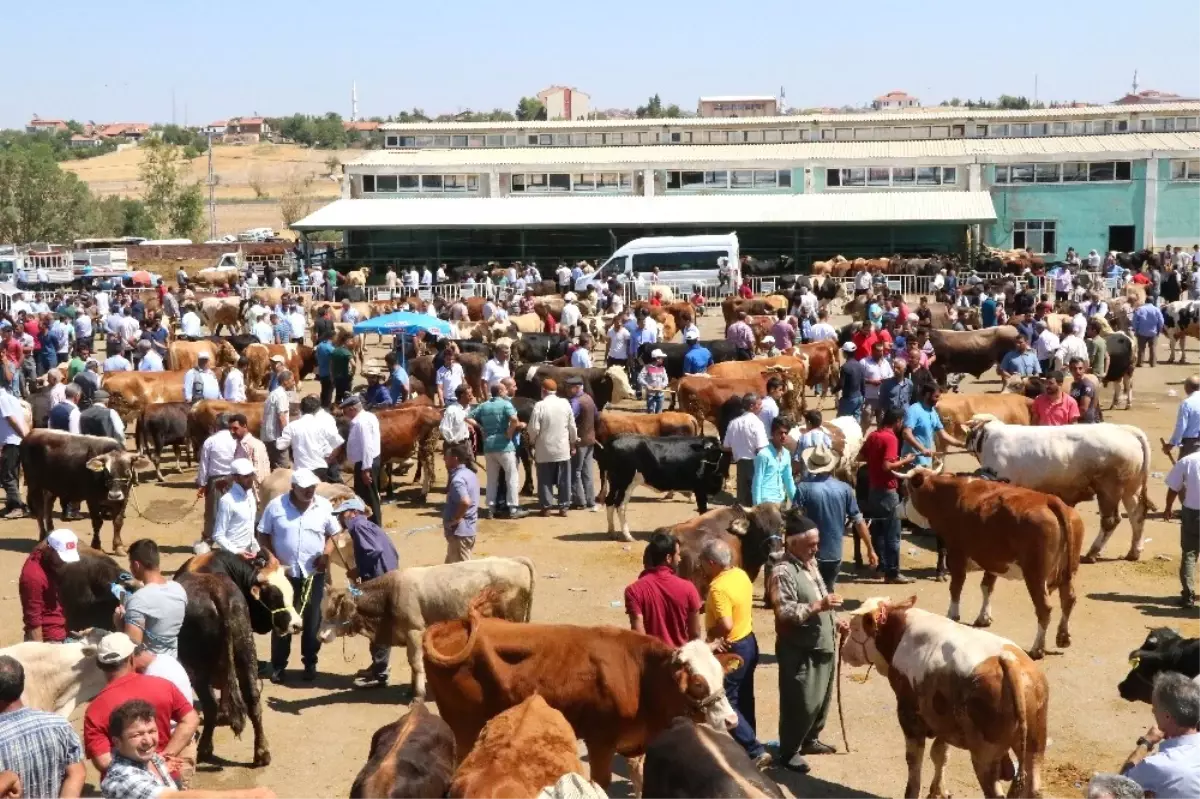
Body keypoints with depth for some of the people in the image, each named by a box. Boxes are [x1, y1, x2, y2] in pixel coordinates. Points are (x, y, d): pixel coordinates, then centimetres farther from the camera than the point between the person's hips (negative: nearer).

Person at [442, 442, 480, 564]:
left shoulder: (458, 479, -21)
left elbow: (465, 502, -36)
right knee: (452, 564, 21)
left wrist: (454, 520, -22)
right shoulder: (470, 474, 9)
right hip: (469, 528, 10)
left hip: (459, 530, -10)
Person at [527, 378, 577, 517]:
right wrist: (573, 443, 15)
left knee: (545, 480, 6)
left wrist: (532, 441, 7)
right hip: (563, 448, 3)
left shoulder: (539, 406, -11)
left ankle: (546, 507, 8)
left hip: (544, 449, -2)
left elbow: (534, 428, -13)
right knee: (563, 480, 9)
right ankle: (563, 507, 12)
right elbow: (572, 426, 3)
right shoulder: (565, 403, -1)